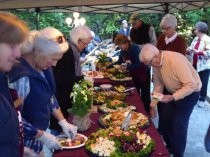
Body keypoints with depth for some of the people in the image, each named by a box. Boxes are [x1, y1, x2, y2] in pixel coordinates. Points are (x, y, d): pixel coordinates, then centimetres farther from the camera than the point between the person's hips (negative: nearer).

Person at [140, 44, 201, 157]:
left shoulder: (175, 60, -33)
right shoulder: (156, 64, -8)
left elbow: (191, 85, -31)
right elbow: (158, 85, 4)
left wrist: (173, 97, -39)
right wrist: (153, 105, 6)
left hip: (190, 92, -7)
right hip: (173, 93, 7)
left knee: (178, 124, -6)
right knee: (166, 118, 10)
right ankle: (168, 147, 31)